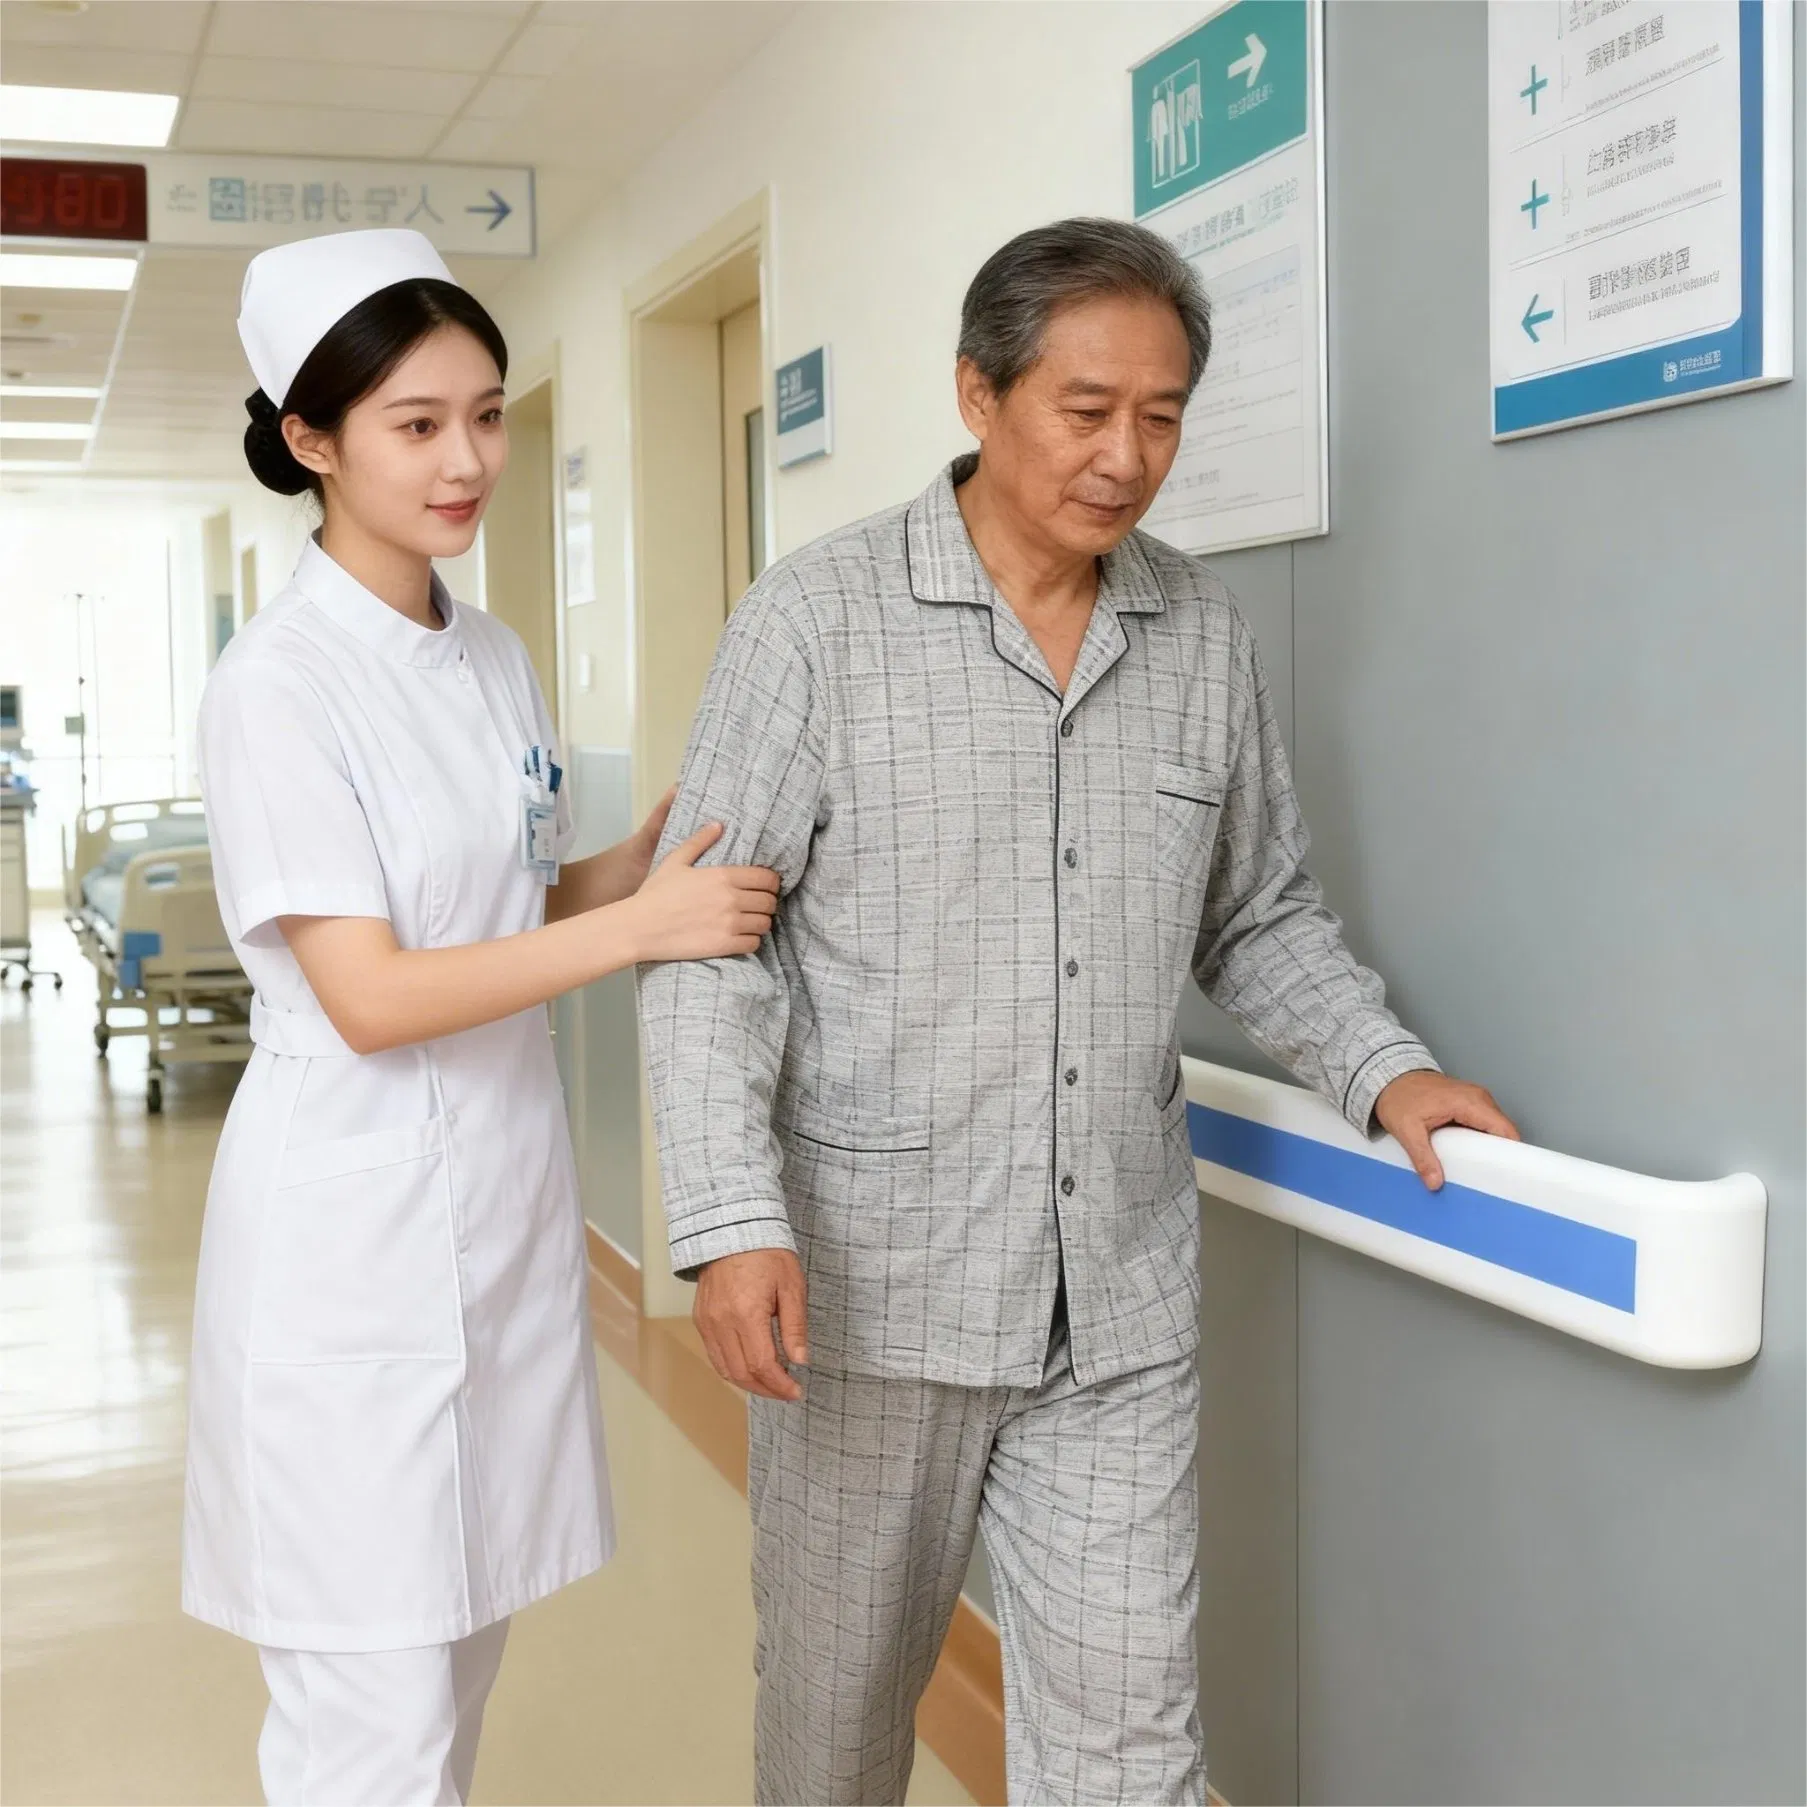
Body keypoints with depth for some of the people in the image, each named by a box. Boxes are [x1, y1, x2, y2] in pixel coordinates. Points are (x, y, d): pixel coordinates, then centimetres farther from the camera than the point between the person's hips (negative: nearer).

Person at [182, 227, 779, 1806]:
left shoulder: (495, 657, 8)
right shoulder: (280, 683, -14)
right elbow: (368, 997, -19)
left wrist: (672, 846, -4)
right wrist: (644, 925, -23)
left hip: (507, 1201, 7)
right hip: (356, 1222, -7)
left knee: (465, 1649, 17)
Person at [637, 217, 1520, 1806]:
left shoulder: (1206, 636, 4)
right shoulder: (818, 621, -8)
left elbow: (1261, 917, 15)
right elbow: (709, 941, -10)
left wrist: (1384, 1068, -1)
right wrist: (733, 1221, -18)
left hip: (1125, 1306, 3)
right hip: (870, 1282, -2)